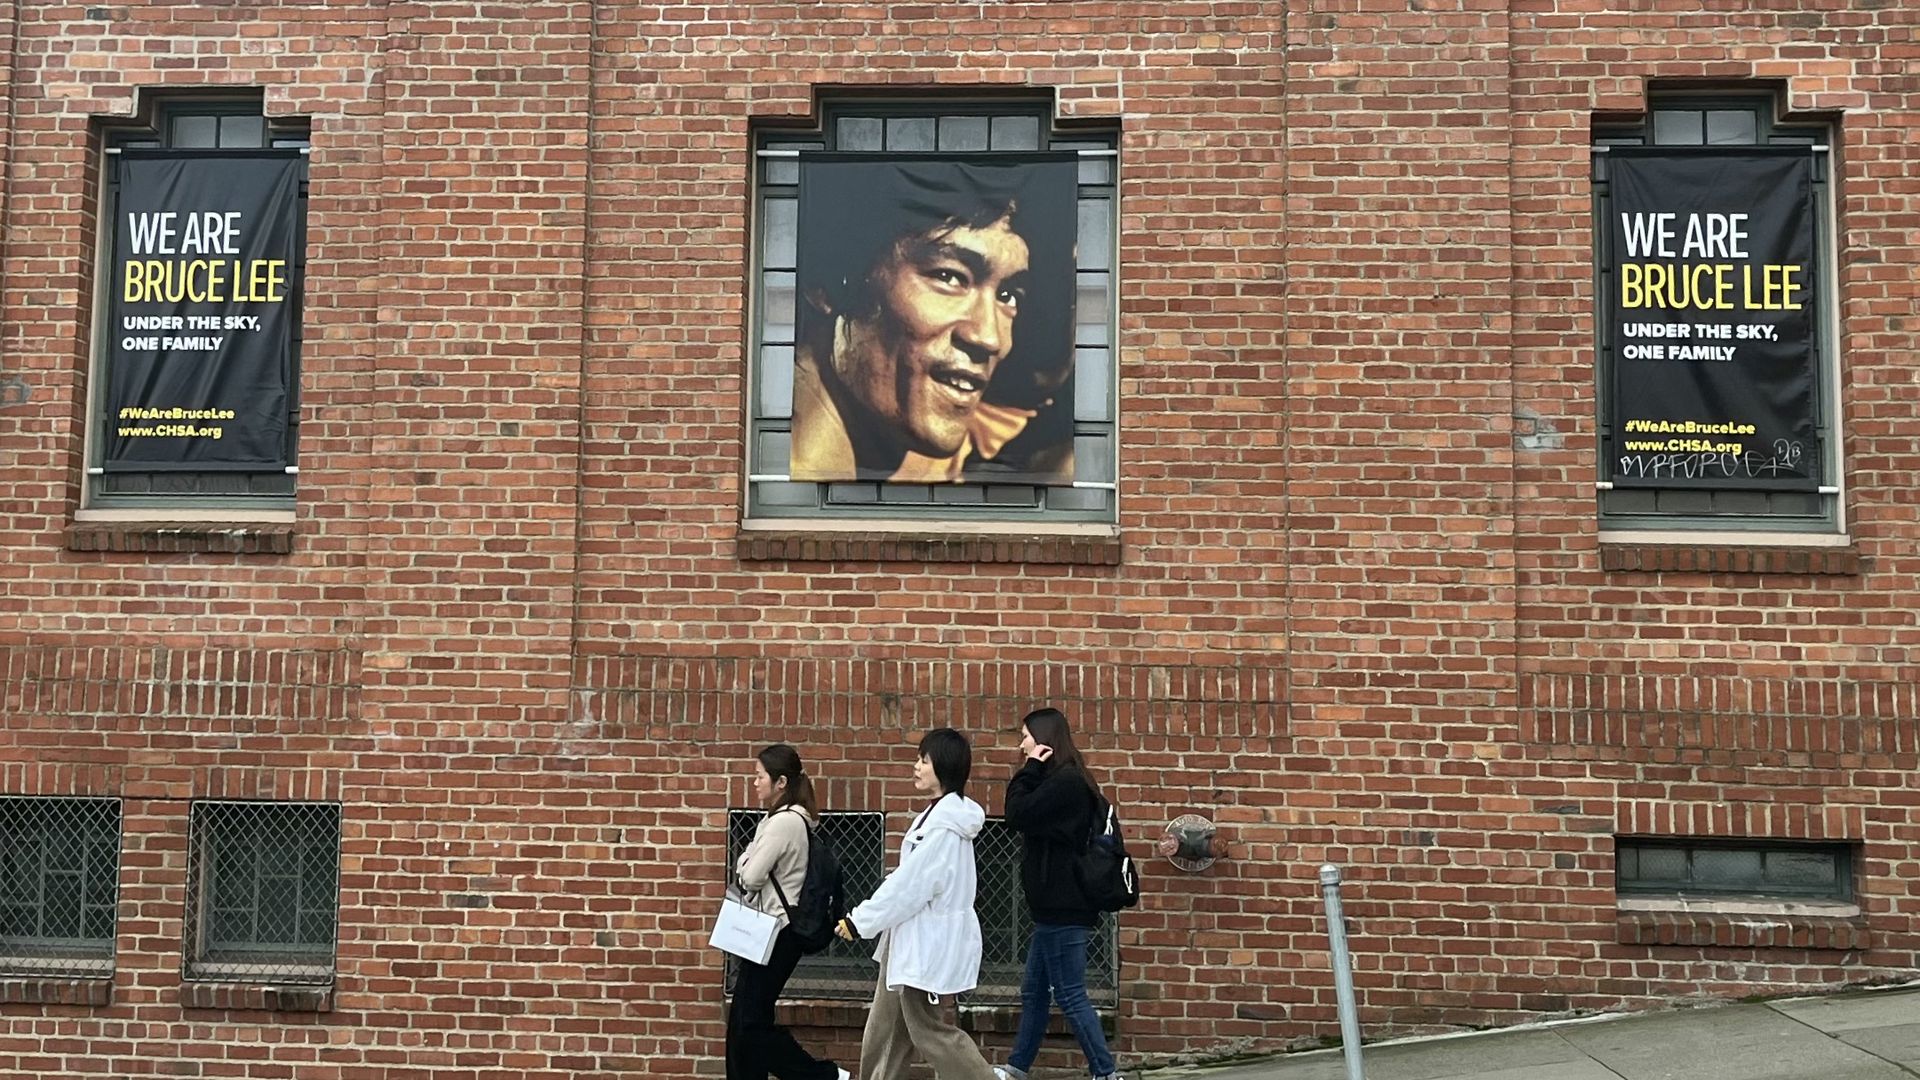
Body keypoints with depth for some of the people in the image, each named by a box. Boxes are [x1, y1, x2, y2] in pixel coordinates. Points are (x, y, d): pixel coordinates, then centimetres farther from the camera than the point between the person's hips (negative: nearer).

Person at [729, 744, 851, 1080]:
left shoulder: (783, 822, -19)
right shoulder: (791, 818, 12)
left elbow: (750, 877, -18)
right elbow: (752, 872, 16)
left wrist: (746, 863, 2)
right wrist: (749, 864, -4)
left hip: (775, 932, -10)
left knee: (753, 1024, -5)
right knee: (743, 1021, 11)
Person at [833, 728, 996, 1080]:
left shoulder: (945, 823, -21)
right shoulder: (940, 813, 10)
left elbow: (911, 883, -22)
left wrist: (861, 921, -15)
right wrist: (865, 917, 12)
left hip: (930, 943, -10)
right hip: (914, 940, 10)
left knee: (929, 1031, 0)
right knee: (885, 1032, 14)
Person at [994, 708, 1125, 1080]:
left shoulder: (1065, 782, -17)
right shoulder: (1059, 781, 16)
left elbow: (1016, 816, -18)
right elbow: (1025, 816, 14)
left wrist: (1030, 769, -11)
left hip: (1063, 909, -11)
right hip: (1055, 907, 11)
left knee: (1070, 996, -5)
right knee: (1034, 992, 17)